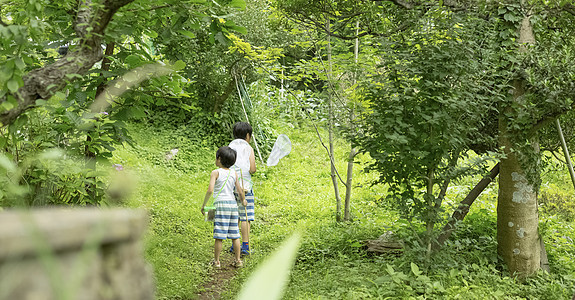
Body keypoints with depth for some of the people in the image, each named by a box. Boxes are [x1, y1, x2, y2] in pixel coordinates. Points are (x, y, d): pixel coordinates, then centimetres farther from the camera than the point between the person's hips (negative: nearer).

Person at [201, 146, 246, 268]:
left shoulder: (215, 173, -5)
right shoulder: (234, 173, 9)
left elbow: (210, 190, -15)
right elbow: (240, 191, 13)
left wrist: (204, 204, -4)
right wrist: (243, 200, 33)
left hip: (221, 204, -5)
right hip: (233, 203, 5)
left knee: (219, 235, -1)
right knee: (234, 234, 9)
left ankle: (216, 261, 4)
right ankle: (238, 260, 12)